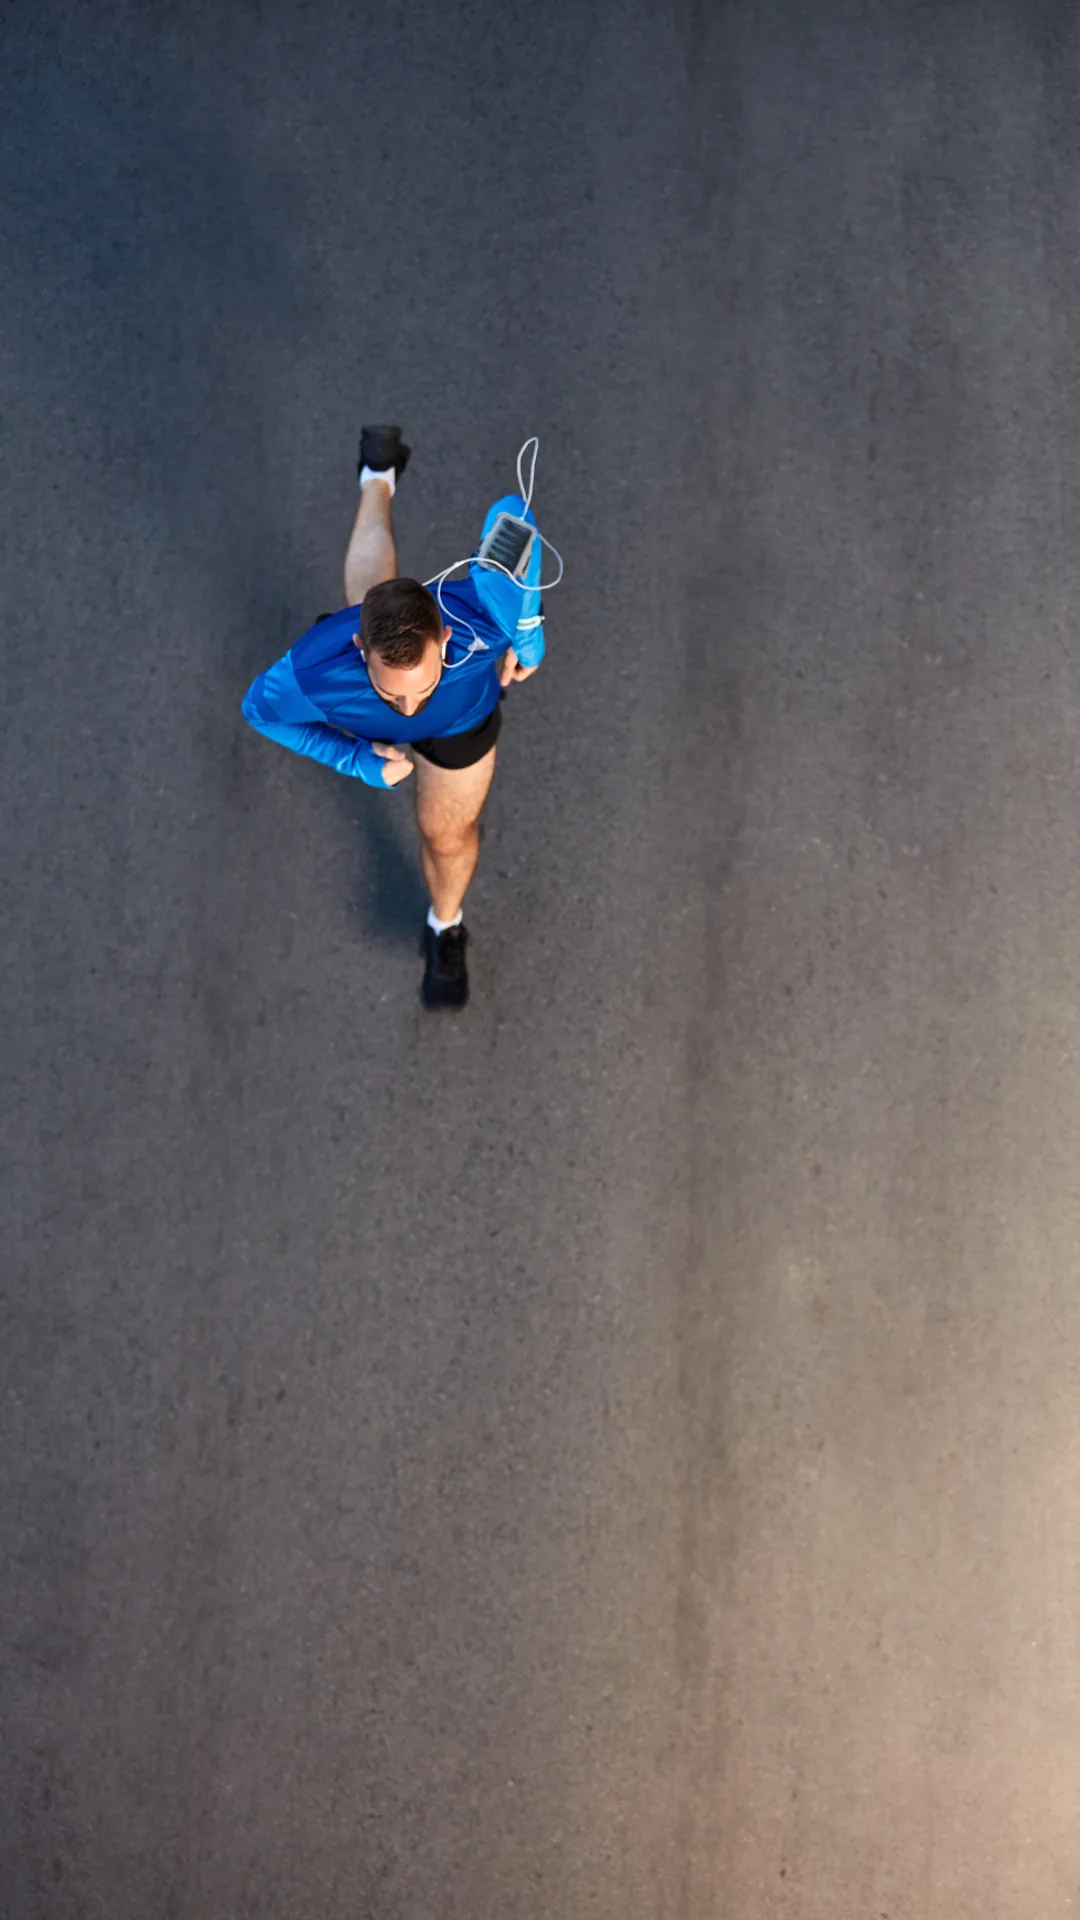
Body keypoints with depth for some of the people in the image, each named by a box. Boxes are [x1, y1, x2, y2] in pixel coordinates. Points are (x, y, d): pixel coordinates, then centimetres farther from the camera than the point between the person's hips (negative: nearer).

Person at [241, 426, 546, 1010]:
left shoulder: (479, 621, -52)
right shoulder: (313, 672, -49)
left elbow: (511, 512, -32)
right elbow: (260, 706, -24)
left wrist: (529, 630, -23)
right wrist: (357, 759, -30)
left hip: (461, 716, 0)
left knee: (448, 832, 20)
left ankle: (447, 927, 55)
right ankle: (379, 480, 67)